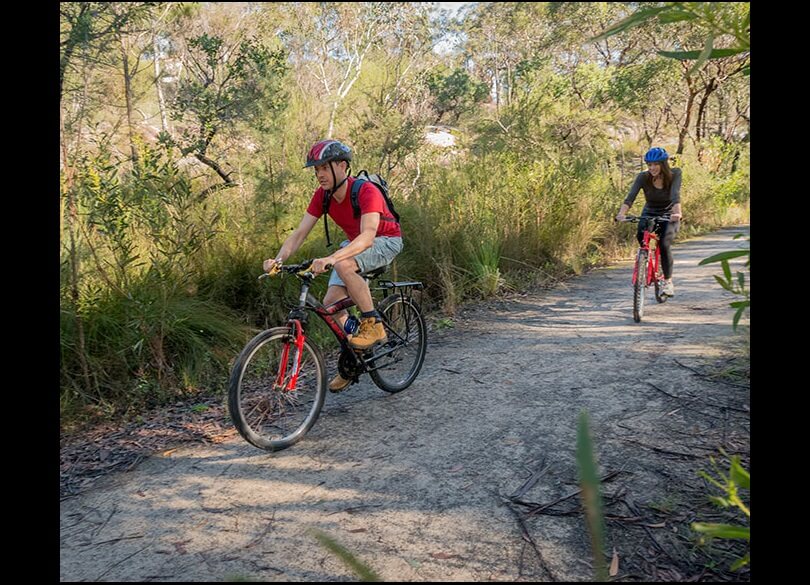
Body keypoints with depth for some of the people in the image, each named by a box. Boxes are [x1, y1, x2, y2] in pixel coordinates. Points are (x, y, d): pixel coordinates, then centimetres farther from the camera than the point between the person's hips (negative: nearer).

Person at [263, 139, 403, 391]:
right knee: (331, 302, -7)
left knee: (344, 265, -36)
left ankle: (373, 324, -19)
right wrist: (278, 259, -33)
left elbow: (367, 236, -44)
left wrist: (331, 258, -58)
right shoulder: (322, 195, -11)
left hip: (386, 241, -7)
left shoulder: (366, 191, -31)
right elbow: (300, 233, -14)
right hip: (354, 243, 7)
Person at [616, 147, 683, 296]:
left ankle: (668, 281, -6)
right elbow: (630, 196, -31)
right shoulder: (643, 177, -18)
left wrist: (677, 213, -54)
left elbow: (675, 195, -35)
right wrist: (621, 213, -49)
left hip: (669, 215, -1)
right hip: (649, 213, 1)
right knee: (641, 235, -30)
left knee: (664, 244, -24)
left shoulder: (674, 175, -19)